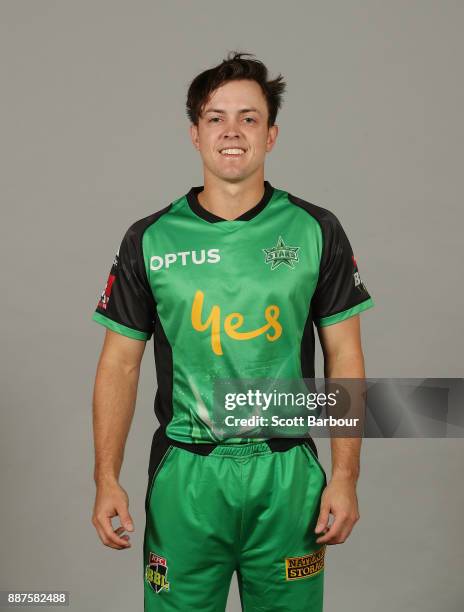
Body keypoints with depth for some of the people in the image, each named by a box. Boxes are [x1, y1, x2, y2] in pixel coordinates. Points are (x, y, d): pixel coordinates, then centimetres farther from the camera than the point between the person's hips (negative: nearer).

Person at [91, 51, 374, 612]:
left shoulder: (316, 231, -1)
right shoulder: (149, 240, 0)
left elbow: (344, 356, 1)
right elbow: (120, 363, 3)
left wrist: (345, 477, -5)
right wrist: (106, 480, -4)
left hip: (287, 475, 0)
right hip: (183, 476, 0)